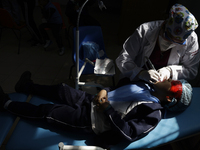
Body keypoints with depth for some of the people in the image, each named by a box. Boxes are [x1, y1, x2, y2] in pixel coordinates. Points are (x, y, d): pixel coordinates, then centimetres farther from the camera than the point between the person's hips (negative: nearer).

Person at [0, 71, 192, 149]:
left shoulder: (154, 113, -16)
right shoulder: (146, 85, 7)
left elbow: (128, 133, -24)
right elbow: (120, 84, 13)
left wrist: (107, 108, -24)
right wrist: (104, 91, -5)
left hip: (89, 119, -7)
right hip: (92, 101, 7)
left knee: (46, 111, -4)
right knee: (61, 89, 12)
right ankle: (28, 87, 39)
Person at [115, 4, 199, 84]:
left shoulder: (191, 40, -12)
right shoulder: (145, 30, -18)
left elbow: (191, 70, -2)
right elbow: (122, 59, -18)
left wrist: (170, 71, -23)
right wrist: (140, 73, -36)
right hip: (134, 80, -1)